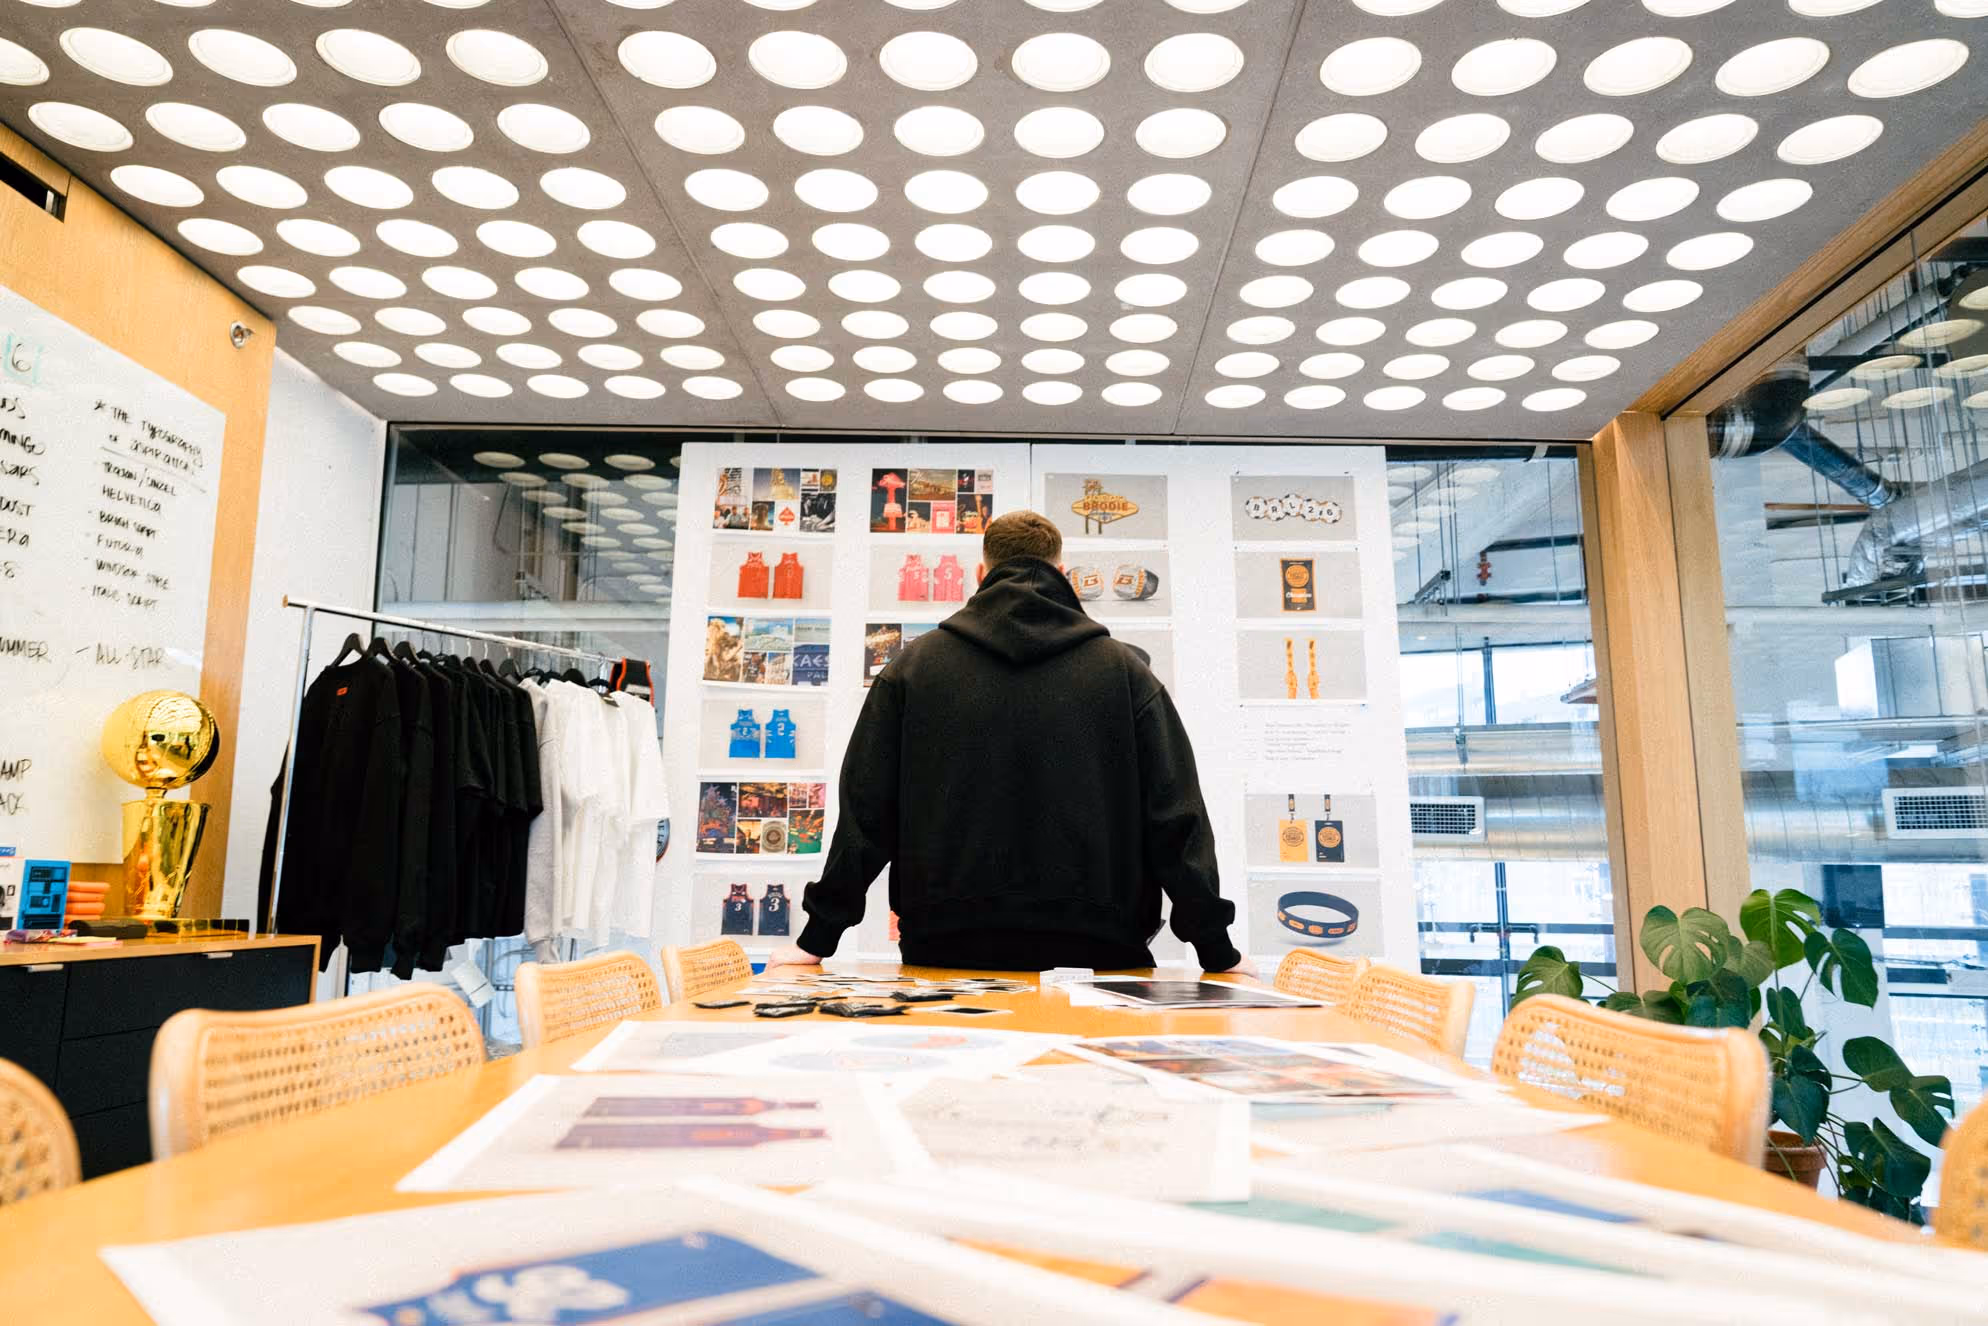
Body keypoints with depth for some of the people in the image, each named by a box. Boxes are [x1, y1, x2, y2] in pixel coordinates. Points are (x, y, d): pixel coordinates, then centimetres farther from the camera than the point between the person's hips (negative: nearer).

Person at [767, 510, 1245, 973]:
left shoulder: (914, 666, 4)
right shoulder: (1125, 671, 3)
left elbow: (865, 813, 4)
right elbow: (1177, 819, 1)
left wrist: (818, 939, 11)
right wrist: (1217, 952, 8)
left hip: (948, 948, 1)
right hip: (1094, 952, 0)